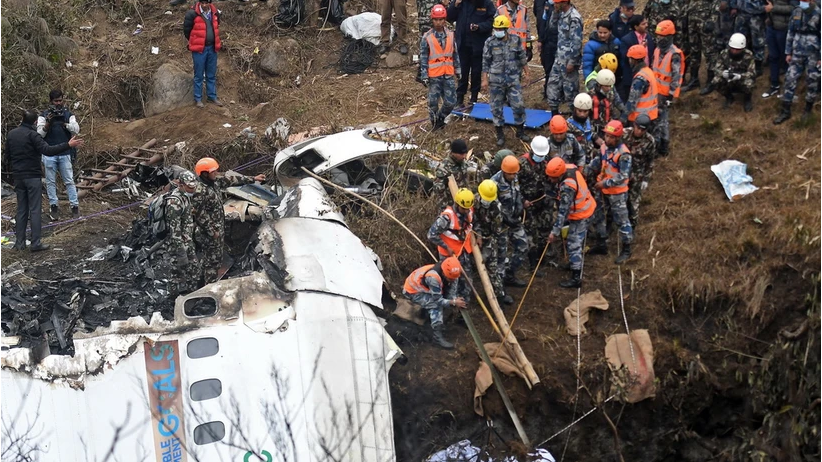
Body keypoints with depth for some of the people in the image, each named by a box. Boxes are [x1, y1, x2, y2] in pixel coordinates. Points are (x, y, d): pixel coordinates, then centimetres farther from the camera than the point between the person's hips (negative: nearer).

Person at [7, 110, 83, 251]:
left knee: (21, 210, 12)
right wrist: (68, 145, -27)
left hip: (18, 177, 6)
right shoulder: (32, 135, -14)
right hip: (33, 177, -6)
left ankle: (19, 242, 11)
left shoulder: (11, 134, 8)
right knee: (35, 210, -3)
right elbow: (47, 150, -26)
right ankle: (36, 243, -4)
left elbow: (8, 154, 17)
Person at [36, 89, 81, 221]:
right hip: (49, 154, 0)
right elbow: (40, 134, -6)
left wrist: (63, 122, -22)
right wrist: (48, 122, -21)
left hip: (65, 154, 0)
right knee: (50, 181, 5)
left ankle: (74, 205, 5)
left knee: (69, 181, 2)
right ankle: (53, 206, 12)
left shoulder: (68, 115, 5)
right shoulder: (43, 116, 2)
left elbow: (76, 129, -8)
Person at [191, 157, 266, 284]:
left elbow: (231, 180, 11)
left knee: (216, 260, 19)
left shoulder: (215, 181, 1)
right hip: (209, 232, -9)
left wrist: (253, 179, 15)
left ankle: (212, 284, 32)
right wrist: (211, 232, -20)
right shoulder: (199, 192, -26)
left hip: (218, 229, 9)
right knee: (212, 261, 0)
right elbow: (199, 215, -25)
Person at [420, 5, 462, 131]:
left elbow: (455, 54, 13)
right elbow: (423, 58, -4)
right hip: (434, 76, -3)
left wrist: (458, 70, 14)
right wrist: (424, 76, -7)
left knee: (451, 102, 3)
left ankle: (440, 118, 28)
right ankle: (434, 122, 25)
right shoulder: (427, 38, -7)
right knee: (433, 102, 3)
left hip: (448, 74, 3)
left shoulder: (450, 35, 4)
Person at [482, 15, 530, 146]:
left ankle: (520, 131, 20)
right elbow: (485, 62, -3)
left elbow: (522, 58, 8)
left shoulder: (516, 40, -3)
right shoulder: (490, 42, -7)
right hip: (496, 80, -1)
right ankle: (500, 134, 18)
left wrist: (526, 72, 11)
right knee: (497, 107, 5)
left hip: (514, 79, 1)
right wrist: (485, 79, -5)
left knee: (518, 105, 2)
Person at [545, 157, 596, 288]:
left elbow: (563, 212, -33)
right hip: (588, 207, 9)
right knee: (578, 240, 27)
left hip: (580, 216, -9)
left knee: (574, 246, -2)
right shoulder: (570, 167, -14)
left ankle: (576, 279, 3)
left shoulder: (567, 187, -37)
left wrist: (555, 232, -29)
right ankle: (575, 263, 46)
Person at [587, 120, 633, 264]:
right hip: (603, 190, 8)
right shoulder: (604, 146, -3)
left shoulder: (623, 154, -25)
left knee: (621, 220, 4)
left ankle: (626, 250, 17)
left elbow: (623, 176, -26)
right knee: (598, 216, 19)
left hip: (617, 193, -8)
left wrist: (605, 183, -25)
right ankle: (602, 245, 35)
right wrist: (587, 168, -1)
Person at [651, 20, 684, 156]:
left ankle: (663, 147, 11)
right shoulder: (657, 50, 6)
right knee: (655, 118, 14)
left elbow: (677, 77, -19)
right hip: (655, 91, 7)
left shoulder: (675, 54, -20)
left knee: (661, 119, 0)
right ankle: (656, 144, 26)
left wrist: (671, 96, -18)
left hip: (665, 93, -7)